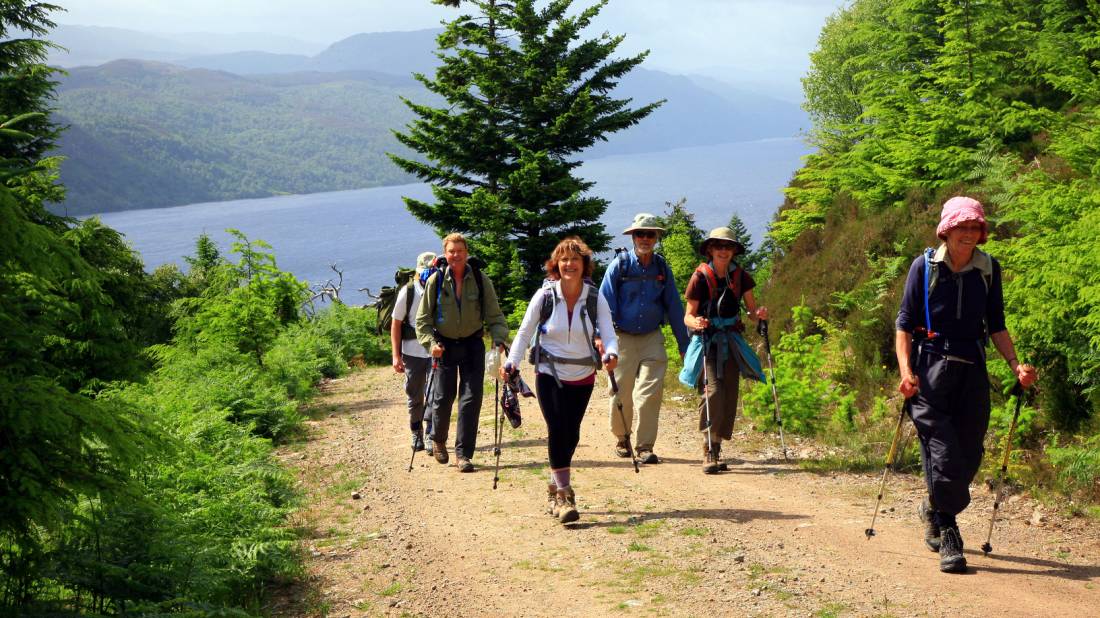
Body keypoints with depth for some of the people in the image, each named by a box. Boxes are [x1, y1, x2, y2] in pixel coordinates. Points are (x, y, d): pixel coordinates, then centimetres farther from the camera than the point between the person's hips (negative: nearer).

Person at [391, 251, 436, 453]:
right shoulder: (408, 292, -4)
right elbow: (396, 324, 1)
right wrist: (396, 355, -3)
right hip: (413, 352, 0)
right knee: (414, 397, 11)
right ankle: (417, 435, 27)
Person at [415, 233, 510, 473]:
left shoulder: (480, 280, -4)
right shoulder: (436, 281, -5)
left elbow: (494, 315, 0)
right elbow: (423, 318, -2)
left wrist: (499, 339, -16)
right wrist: (431, 342, -17)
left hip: (472, 345, 0)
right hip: (445, 346, 0)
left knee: (471, 399, -5)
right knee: (443, 398, 3)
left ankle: (463, 454, 4)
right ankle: (438, 439, 32)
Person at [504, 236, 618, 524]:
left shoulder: (595, 298, -5)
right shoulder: (544, 296, -8)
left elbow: (608, 332, -13)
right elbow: (524, 332, -4)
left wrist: (612, 353, -35)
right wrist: (512, 362, -18)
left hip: (582, 377, 2)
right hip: (549, 374, -2)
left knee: (571, 435, 9)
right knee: (558, 430, -15)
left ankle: (555, 487, 31)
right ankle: (564, 495, -10)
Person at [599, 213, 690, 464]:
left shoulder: (662, 268, 5)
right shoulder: (620, 264, -3)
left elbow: (674, 306, 11)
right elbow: (605, 302, -5)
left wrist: (683, 343, 11)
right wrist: (602, 336, -14)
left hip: (652, 338, 2)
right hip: (623, 337, -1)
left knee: (651, 391, -9)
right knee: (622, 392, 5)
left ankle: (645, 447, -3)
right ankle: (621, 438, 28)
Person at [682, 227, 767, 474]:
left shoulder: (740, 277, 3)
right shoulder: (700, 277, -8)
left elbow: (751, 310, 9)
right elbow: (688, 316, -5)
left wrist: (760, 314, -14)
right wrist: (696, 322, -28)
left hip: (731, 341, 4)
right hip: (707, 340, -4)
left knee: (730, 394, 4)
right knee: (713, 390, -20)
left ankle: (717, 447, 18)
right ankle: (708, 450, -13)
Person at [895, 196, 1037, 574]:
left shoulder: (989, 269, 8)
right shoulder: (925, 266, -1)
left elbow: (996, 326, 14)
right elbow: (904, 322, -1)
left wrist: (1016, 365, 0)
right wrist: (905, 370, -14)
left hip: (972, 371, 3)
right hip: (930, 368, -3)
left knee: (969, 455, 4)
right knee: (944, 453, -11)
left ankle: (934, 508, 31)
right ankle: (948, 536, -1)